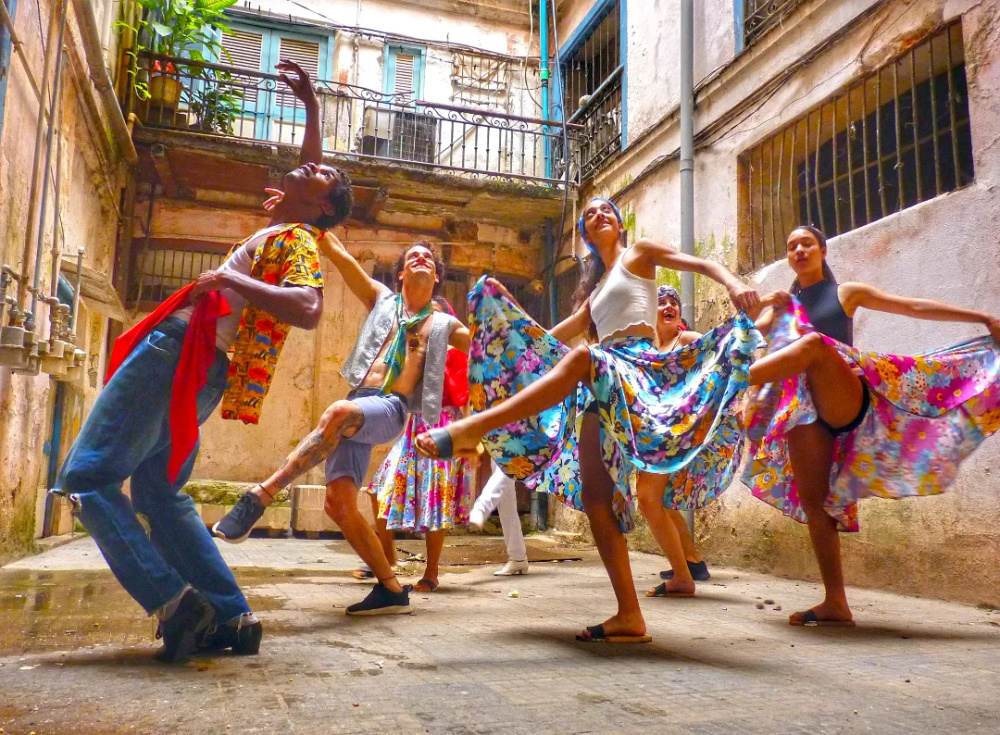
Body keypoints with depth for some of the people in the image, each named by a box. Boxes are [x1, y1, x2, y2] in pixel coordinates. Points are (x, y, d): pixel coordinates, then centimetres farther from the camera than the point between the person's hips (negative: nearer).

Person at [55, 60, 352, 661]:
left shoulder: (295, 238, -6)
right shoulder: (290, 231, 19)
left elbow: (308, 311, -27)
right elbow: (307, 166, 39)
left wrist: (227, 278, -22)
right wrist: (312, 104, 35)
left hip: (182, 353, -9)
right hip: (197, 368, 9)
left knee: (87, 478, -9)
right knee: (160, 492, 10)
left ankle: (172, 600, -17)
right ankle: (232, 616, 6)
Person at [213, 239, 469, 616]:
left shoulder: (444, 325, 23)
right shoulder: (381, 299, 24)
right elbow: (337, 252, 16)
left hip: (391, 412, -3)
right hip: (356, 410, 3)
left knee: (340, 412, -38)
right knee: (339, 503, -13)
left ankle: (260, 495, -35)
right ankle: (392, 590, 0)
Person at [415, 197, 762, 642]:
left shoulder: (639, 253, 15)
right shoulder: (597, 285, 32)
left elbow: (703, 264, 4)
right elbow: (564, 331, 35)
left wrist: (733, 284, -17)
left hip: (638, 367, -7)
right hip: (605, 387, 7)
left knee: (581, 360, -42)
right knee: (595, 494, -7)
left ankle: (473, 428, -55)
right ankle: (629, 616, -8)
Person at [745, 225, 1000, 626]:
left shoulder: (847, 292, 16)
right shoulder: (780, 304, 22)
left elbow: (917, 307, 12)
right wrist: (766, 305, -3)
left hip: (844, 400, -3)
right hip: (802, 408, 3)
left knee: (814, 343, -33)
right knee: (811, 500, -7)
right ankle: (835, 604, -2)